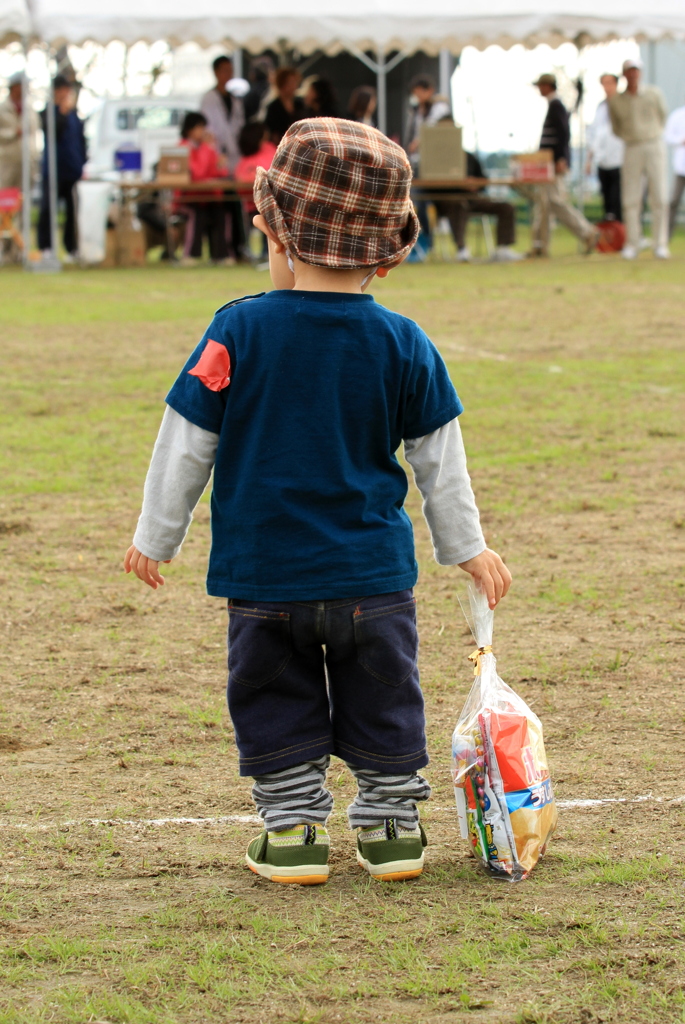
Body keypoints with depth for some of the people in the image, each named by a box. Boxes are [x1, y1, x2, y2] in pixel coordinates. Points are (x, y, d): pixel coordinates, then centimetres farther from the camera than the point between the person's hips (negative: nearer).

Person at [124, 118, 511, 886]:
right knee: (381, 699, 15)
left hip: (263, 569, -1)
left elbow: (186, 443, -5)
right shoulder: (402, 345, -4)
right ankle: (391, 825, 22)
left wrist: (155, 536, 8)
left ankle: (293, 829, 14)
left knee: (277, 702, 13)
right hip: (372, 573, 2)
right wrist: (466, 547, 18)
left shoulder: (238, 332, -11)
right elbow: (438, 457, 5)